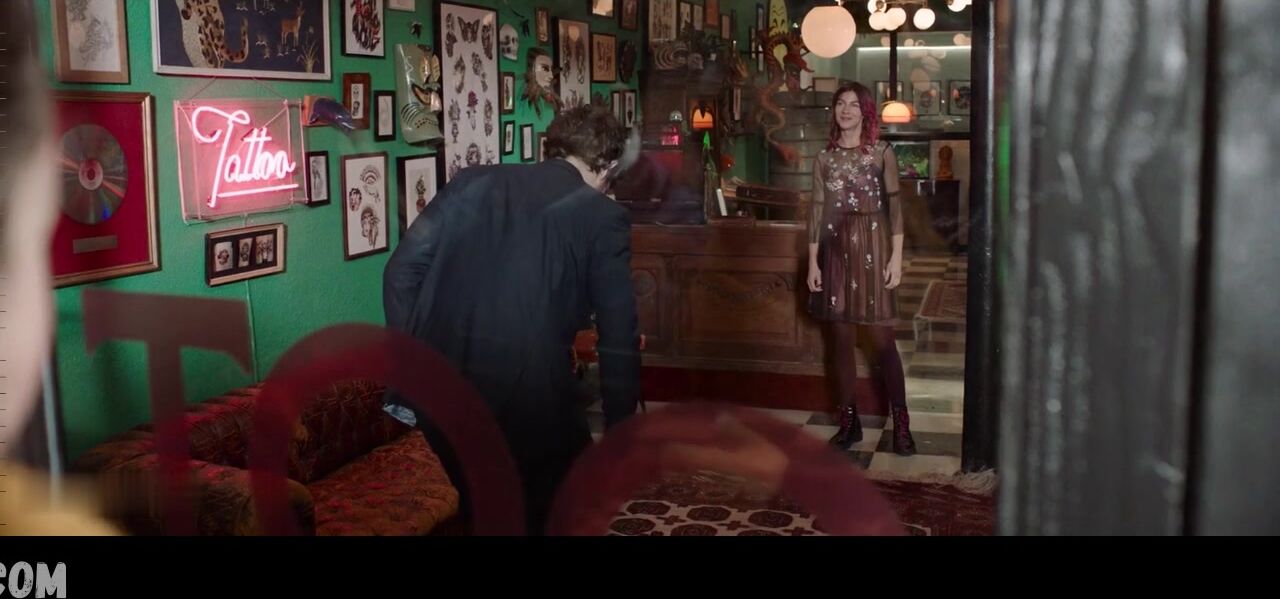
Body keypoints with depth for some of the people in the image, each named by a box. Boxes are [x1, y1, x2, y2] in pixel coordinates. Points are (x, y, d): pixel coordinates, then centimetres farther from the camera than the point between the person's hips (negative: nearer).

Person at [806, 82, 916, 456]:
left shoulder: (882, 153, 2)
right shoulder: (824, 158, 9)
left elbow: (894, 206, -2)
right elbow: (818, 211, 8)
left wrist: (896, 256, -9)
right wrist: (812, 261, 3)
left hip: (872, 248, -3)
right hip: (836, 250, 3)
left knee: (881, 340, -5)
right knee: (841, 339, 6)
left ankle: (901, 423, 2)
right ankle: (849, 421, 14)